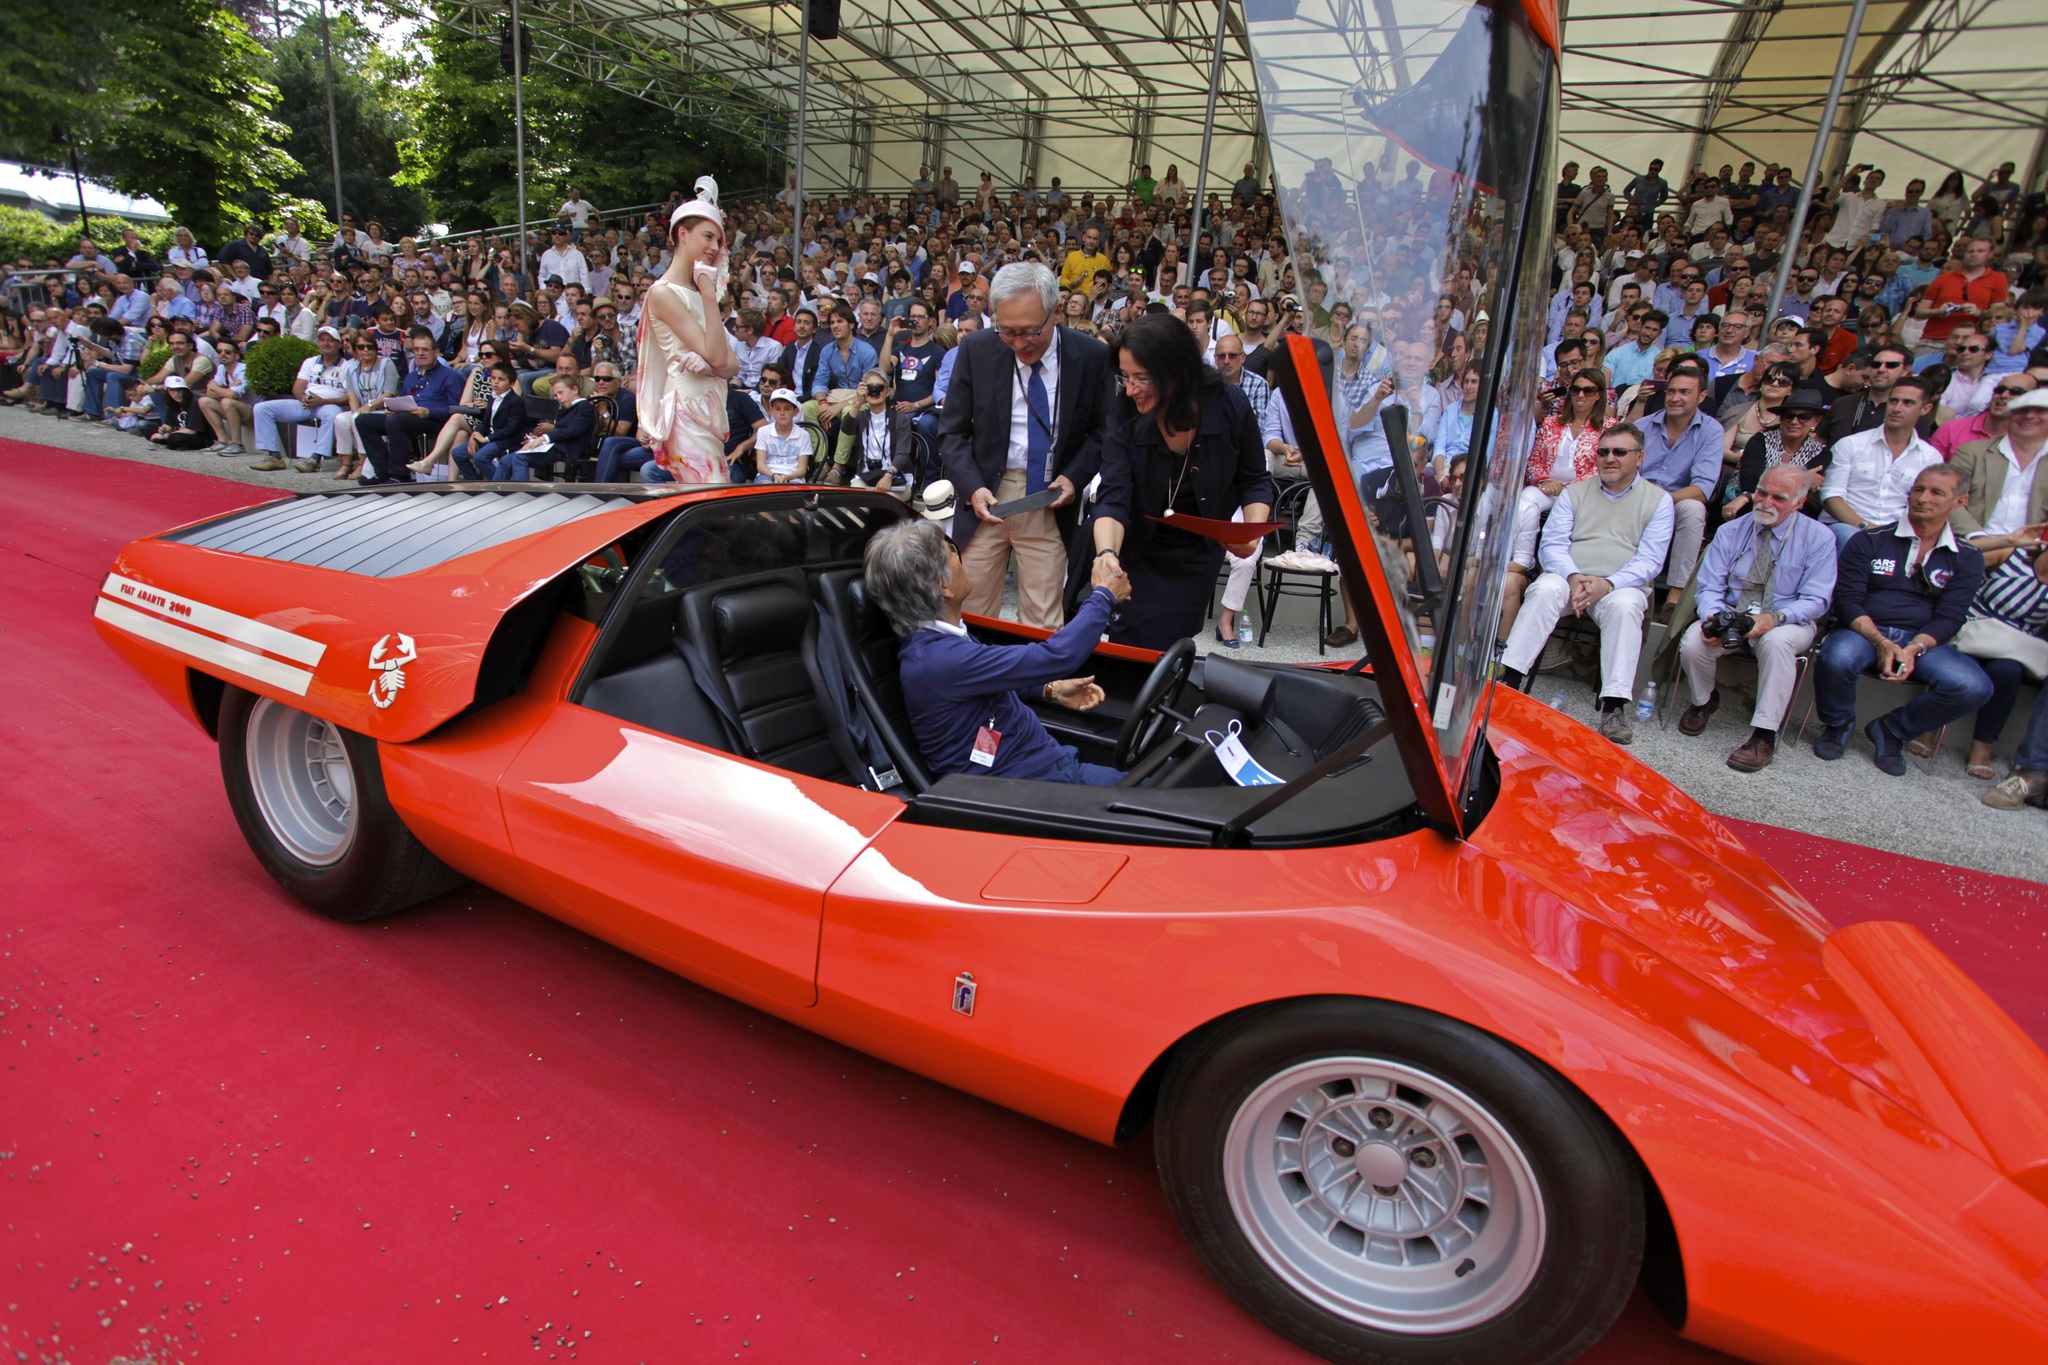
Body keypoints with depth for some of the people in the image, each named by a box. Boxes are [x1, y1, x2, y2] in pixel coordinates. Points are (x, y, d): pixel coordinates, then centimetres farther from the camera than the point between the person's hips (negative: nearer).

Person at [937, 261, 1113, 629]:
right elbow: (952, 432, 2)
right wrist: (972, 488, -12)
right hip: (987, 495, 1)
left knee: (1043, 625, 2)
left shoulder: (1092, 356, -4)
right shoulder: (975, 350, -3)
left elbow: (1101, 430, 8)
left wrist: (1074, 477, -8)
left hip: (1051, 502, 0)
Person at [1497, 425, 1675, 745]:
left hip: (1623, 585, -1)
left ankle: (1614, 705, -39)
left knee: (1624, 607, -35)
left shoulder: (1658, 500, 9)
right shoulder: (1575, 493, 15)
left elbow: (1649, 561, -1)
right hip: (1570, 578, 1)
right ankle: (1509, 676, -39)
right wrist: (1573, 577, -17)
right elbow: (1552, 544, 4)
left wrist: (1607, 584, -19)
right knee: (1545, 589, -32)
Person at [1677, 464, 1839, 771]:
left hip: (1788, 622, -2)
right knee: (1692, 642, -29)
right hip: (1731, 614, 2)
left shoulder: (1818, 538, -3)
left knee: (1776, 641, -38)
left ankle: (1764, 736, -30)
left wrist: (1775, 618, -28)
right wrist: (1713, 616, -23)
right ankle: (1703, 700, 7)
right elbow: (1709, 587, 0)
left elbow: (1816, 600, -8)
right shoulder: (1731, 531, 3)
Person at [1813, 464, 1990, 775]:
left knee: (1973, 687, -26)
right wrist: (1880, 642, -20)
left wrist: (1913, 649, -20)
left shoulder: (1967, 559, 9)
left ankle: (1892, 729, 2)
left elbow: (1948, 617, 1)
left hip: (1924, 641, 2)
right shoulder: (1870, 540, 4)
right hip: (1865, 632, -2)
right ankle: (1837, 726, -3)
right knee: (1836, 660, -37)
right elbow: (1847, 599, -4)